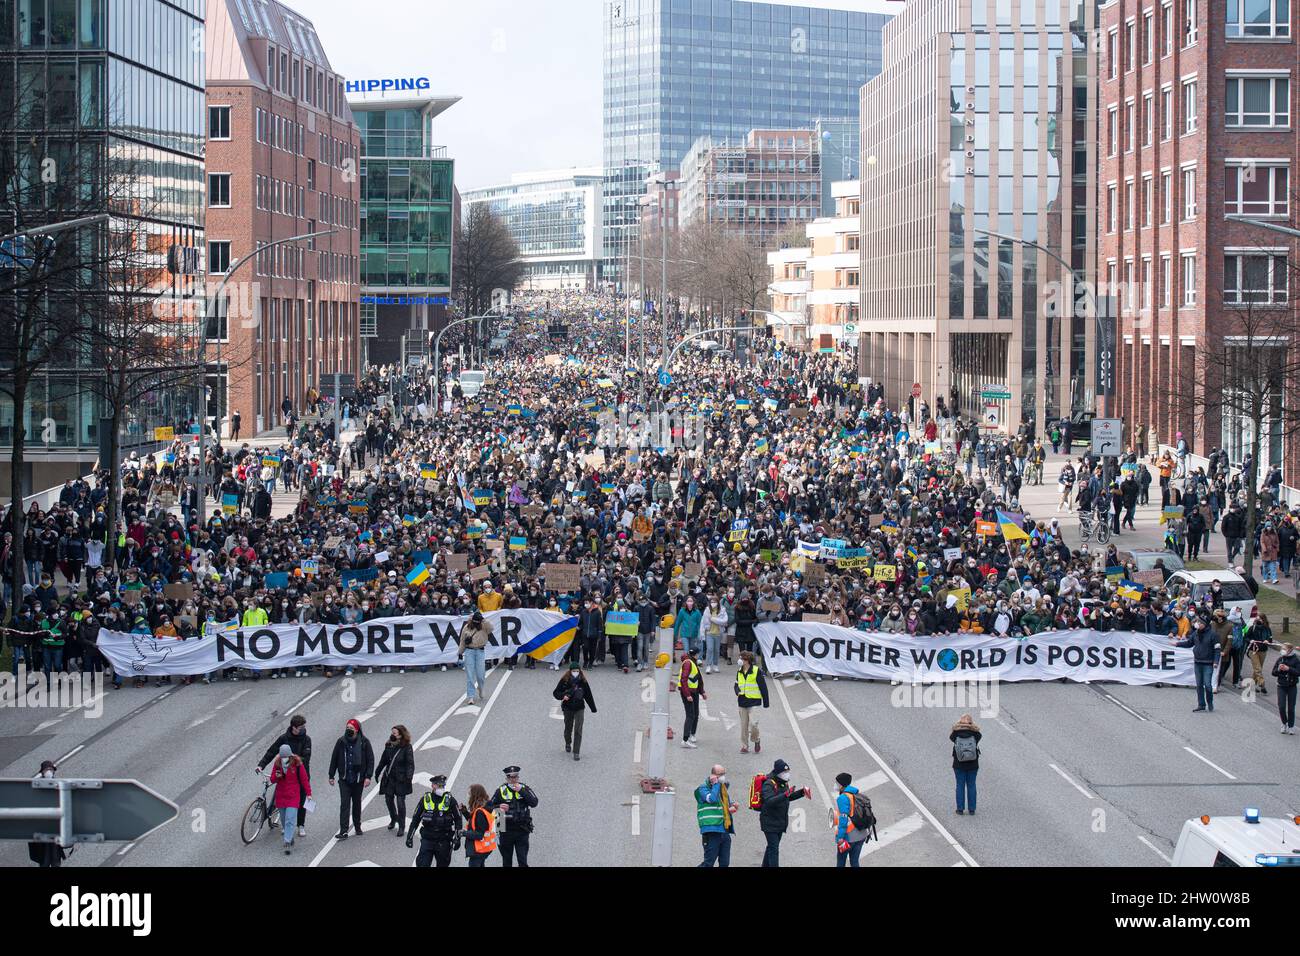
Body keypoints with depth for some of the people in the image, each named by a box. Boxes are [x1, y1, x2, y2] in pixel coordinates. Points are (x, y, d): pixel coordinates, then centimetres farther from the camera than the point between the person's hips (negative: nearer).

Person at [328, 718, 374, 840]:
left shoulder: (364, 742, -5)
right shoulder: (341, 742, 0)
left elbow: (370, 760, -2)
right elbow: (334, 759, 8)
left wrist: (368, 776, -10)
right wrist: (331, 776, 7)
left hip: (358, 779, 0)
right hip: (344, 779, 0)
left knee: (357, 803, 14)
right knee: (344, 804, -8)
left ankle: (357, 826, 31)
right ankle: (343, 831, -12)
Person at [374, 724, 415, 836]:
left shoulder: (406, 747, -11)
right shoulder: (389, 746, 5)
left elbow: (410, 764, -12)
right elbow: (383, 761, 17)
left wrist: (409, 777, -21)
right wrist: (377, 772, 21)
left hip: (401, 780, -6)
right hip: (389, 779, 6)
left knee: (400, 802, -4)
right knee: (389, 799, 14)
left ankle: (401, 827, 6)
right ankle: (393, 819, 41)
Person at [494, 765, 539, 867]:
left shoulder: (525, 788, 1)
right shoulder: (501, 791, 2)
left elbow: (534, 803, -11)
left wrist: (521, 791, -18)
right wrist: (499, 807, -15)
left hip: (522, 831, -1)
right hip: (506, 831, 1)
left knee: (523, 861, -5)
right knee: (506, 862, 10)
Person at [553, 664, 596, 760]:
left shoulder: (583, 681, -6)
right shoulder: (564, 681, -10)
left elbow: (588, 695, 4)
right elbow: (555, 692, -5)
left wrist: (593, 708, 10)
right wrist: (562, 696, -26)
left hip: (579, 708, -1)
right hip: (567, 708, 1)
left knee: (578, 730, -10)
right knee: (568, 728, 18)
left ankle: (576, 752, -6)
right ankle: (568, 744, 47)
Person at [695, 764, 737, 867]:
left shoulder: (723, 788, 20)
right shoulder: (704, 788, -3)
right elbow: (712, 799, -23)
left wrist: (732, 807, 7)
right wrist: (715, 784, -11)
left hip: (725, 832, 8)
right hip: (712, 831, -8)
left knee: (724, 863, 6)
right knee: (709, 862, -11)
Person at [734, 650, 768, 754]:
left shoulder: (756, 671, -8)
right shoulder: (739, 672, 8)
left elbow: (763, 687, -5)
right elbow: (737, 685, 19)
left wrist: (766, 703, -4)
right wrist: (738, 692, -7)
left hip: (754, 702, -5)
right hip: (742, 702, 5)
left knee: (753, 723, -16)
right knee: (743, 726, 8)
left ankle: (756, 741, 10)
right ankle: (744, 746, 17)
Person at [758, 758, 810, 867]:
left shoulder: (784, 783, 10)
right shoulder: (769, 784, -19)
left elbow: (788, 798, 28)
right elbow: (769, 801, -36)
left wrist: (802, 792, 16)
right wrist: (785, 794, -44)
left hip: (780, 823, 9)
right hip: (770, 823, -9)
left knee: (772, 847, 18)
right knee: (774, 849, -12)